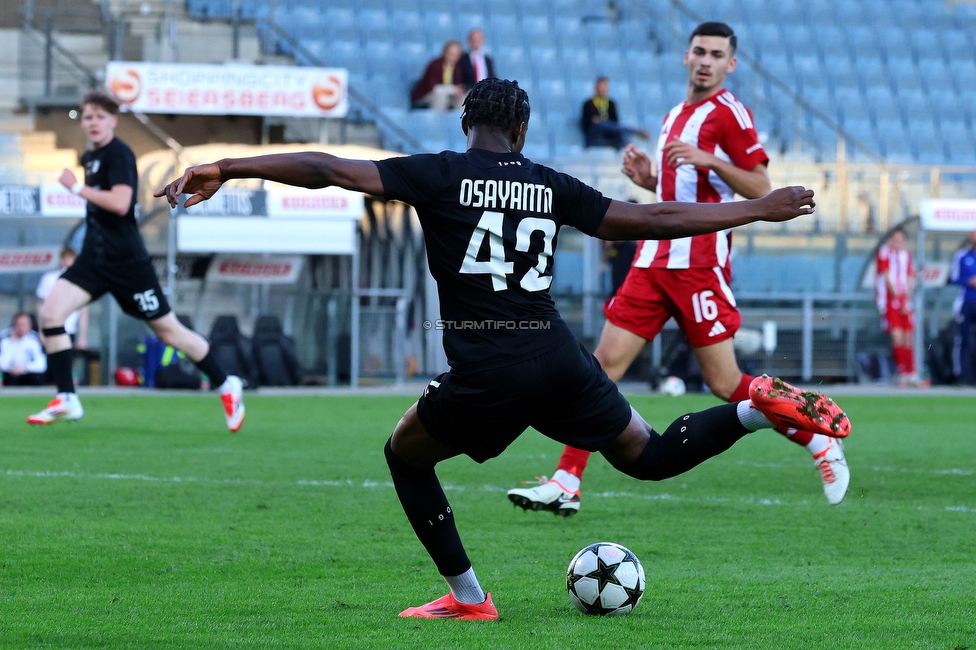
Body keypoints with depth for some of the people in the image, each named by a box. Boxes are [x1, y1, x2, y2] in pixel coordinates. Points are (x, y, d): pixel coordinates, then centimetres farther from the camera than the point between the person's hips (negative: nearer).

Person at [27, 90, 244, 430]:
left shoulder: (118, 154, -14)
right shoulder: (90, 157, 12)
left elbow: (120, 202, -28)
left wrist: (77, 187, -21)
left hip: (125, 259, -8)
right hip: (94, 258, 8)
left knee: (167, 329, 2)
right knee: (49, 312, -12)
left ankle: (226, 386, 19)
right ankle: (66, 401, -8)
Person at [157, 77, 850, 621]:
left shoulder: (441, 175, 1)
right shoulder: (552, 185, 11)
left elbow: (329, 169, -6)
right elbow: (652, 220, 12)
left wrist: (226, 169, -3)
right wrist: (759, 209, 23)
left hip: (484, 374, -3)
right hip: (559, 359, 3)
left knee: (405, 454, 22)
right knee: (649, 457, 19)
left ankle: (468, 597, 15)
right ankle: (763, 406, -5)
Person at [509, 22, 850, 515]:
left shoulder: (729, 114, -5)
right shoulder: (674, 116, 19)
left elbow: (760, 189, -12)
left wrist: (710, 159, -23)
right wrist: (647, 179, 12)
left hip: (700, 265, -7)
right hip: (654, 261, 7)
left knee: (725, 385, -6)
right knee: (604, 364, -2)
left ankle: (820, 442, 12)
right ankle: (565, 484, -4)